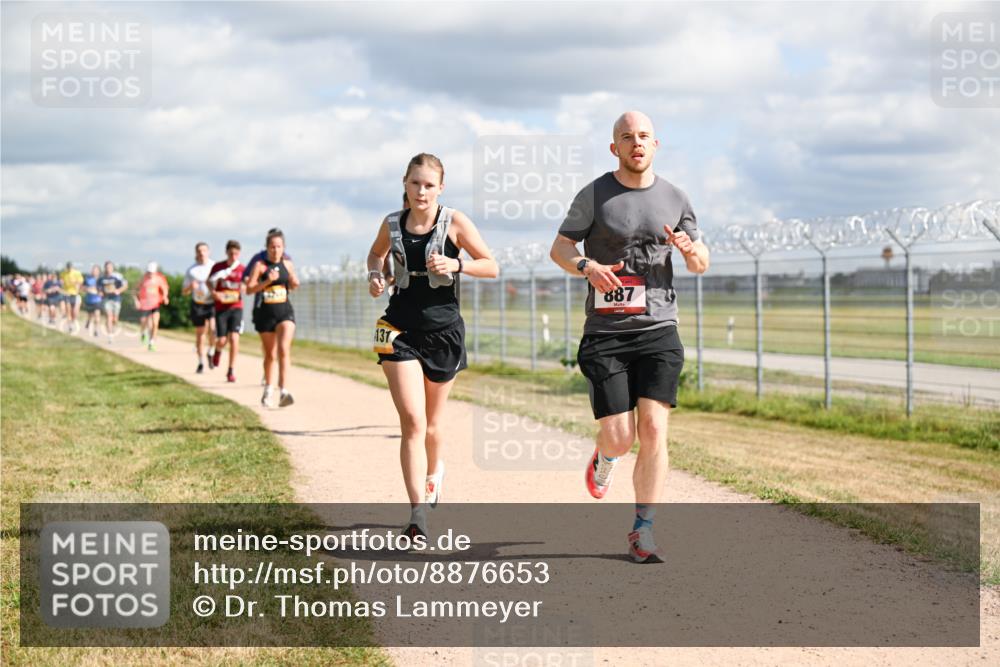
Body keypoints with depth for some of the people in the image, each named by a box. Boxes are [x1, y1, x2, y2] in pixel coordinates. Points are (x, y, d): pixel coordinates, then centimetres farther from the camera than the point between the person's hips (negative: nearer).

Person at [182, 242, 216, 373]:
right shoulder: (191, 270, 2)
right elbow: (184, 292, 5)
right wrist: (190, 286, -17)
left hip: (213, 303, -2)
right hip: (198, 304, 2)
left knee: (213, 328, -23)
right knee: (200, 334, 7)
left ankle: (211, 354, 1)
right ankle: (201, 363, 19)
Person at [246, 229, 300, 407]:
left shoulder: (287, 264, 7)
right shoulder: (260, 265, -4)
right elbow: (249, 289, -10)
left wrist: (294, 282, -2)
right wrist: (267, 281, -22)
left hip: (285, 312, 1)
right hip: (265, 313, -1)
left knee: (284, 350, -18)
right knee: (270, 354, 10)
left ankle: (283, 391, -24)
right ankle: (268, 389, 32)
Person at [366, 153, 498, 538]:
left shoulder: (455, 223, -6)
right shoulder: (392, 224, 1)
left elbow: (491, 267, -3)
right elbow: (376, 253, 23)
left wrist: (456, 265, -19)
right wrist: (375, 275, 2)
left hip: (443, 328, 0)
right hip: (401, 329, 0)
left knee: (432, 420, 15)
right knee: (412, 420, -13)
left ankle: (434, 472, 47)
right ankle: (418, 513, -16)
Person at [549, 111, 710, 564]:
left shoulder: (675, 199, 9)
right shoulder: (594, 195, 2)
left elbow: (701, 265, 16)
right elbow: (559, 248, 4)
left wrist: (690, 247, -9)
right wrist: (588, 267, -17)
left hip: (659, 331, 2)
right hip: (605, 335, -2)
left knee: (653, 431, -10)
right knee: (620, 438, -7)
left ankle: (642, 531, 1)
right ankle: (604, 457, 32)